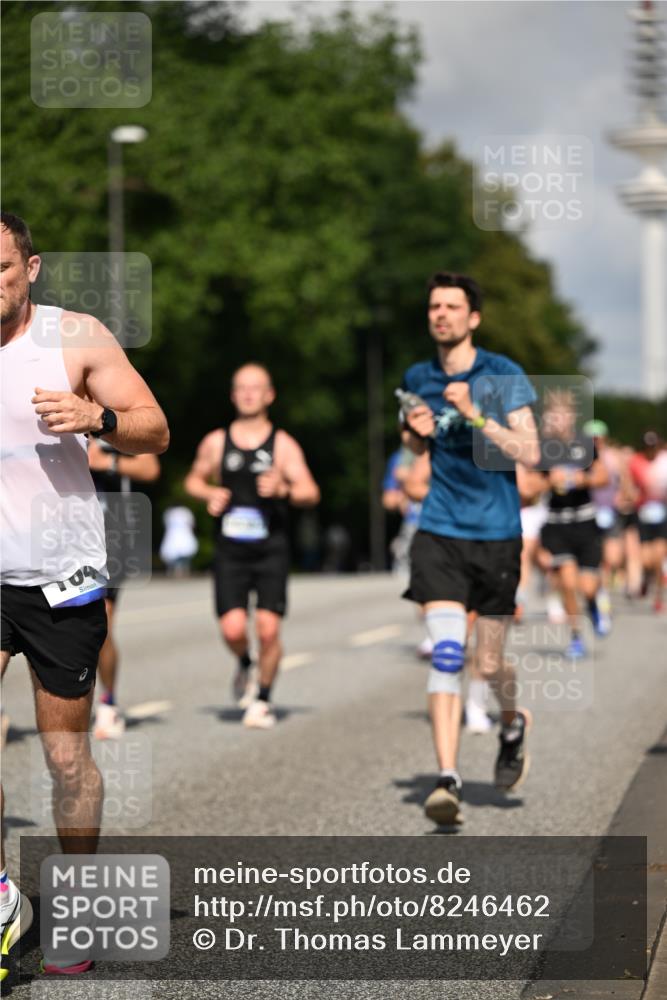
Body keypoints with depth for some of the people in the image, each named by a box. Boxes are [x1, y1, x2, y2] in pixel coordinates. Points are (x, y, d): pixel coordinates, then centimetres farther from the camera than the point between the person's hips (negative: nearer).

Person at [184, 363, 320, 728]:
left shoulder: (283, 445, 2)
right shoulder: (216, 442, 8)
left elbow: (311, 493, -4)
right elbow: (194, 480, 23)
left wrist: (283, 490, -25)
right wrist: (210, 493, 0)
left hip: (271, 550, -1)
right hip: (230, 551, 1)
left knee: (268, 628, -10)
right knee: (233, 628, -11)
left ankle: (263, 700, 10)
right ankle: (244, 664, 24)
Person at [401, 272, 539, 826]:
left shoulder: (504, 375, -5)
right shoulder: (418, 378, 8)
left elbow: (530, 452, -13)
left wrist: (474, 413, -23)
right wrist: (416, 432, 1)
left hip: (497, 535, -2)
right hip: (439, 532, 2)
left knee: (489, 663, 7)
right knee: (446, 654, -14)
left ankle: (513, 724, 41)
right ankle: (448, 779, -15)